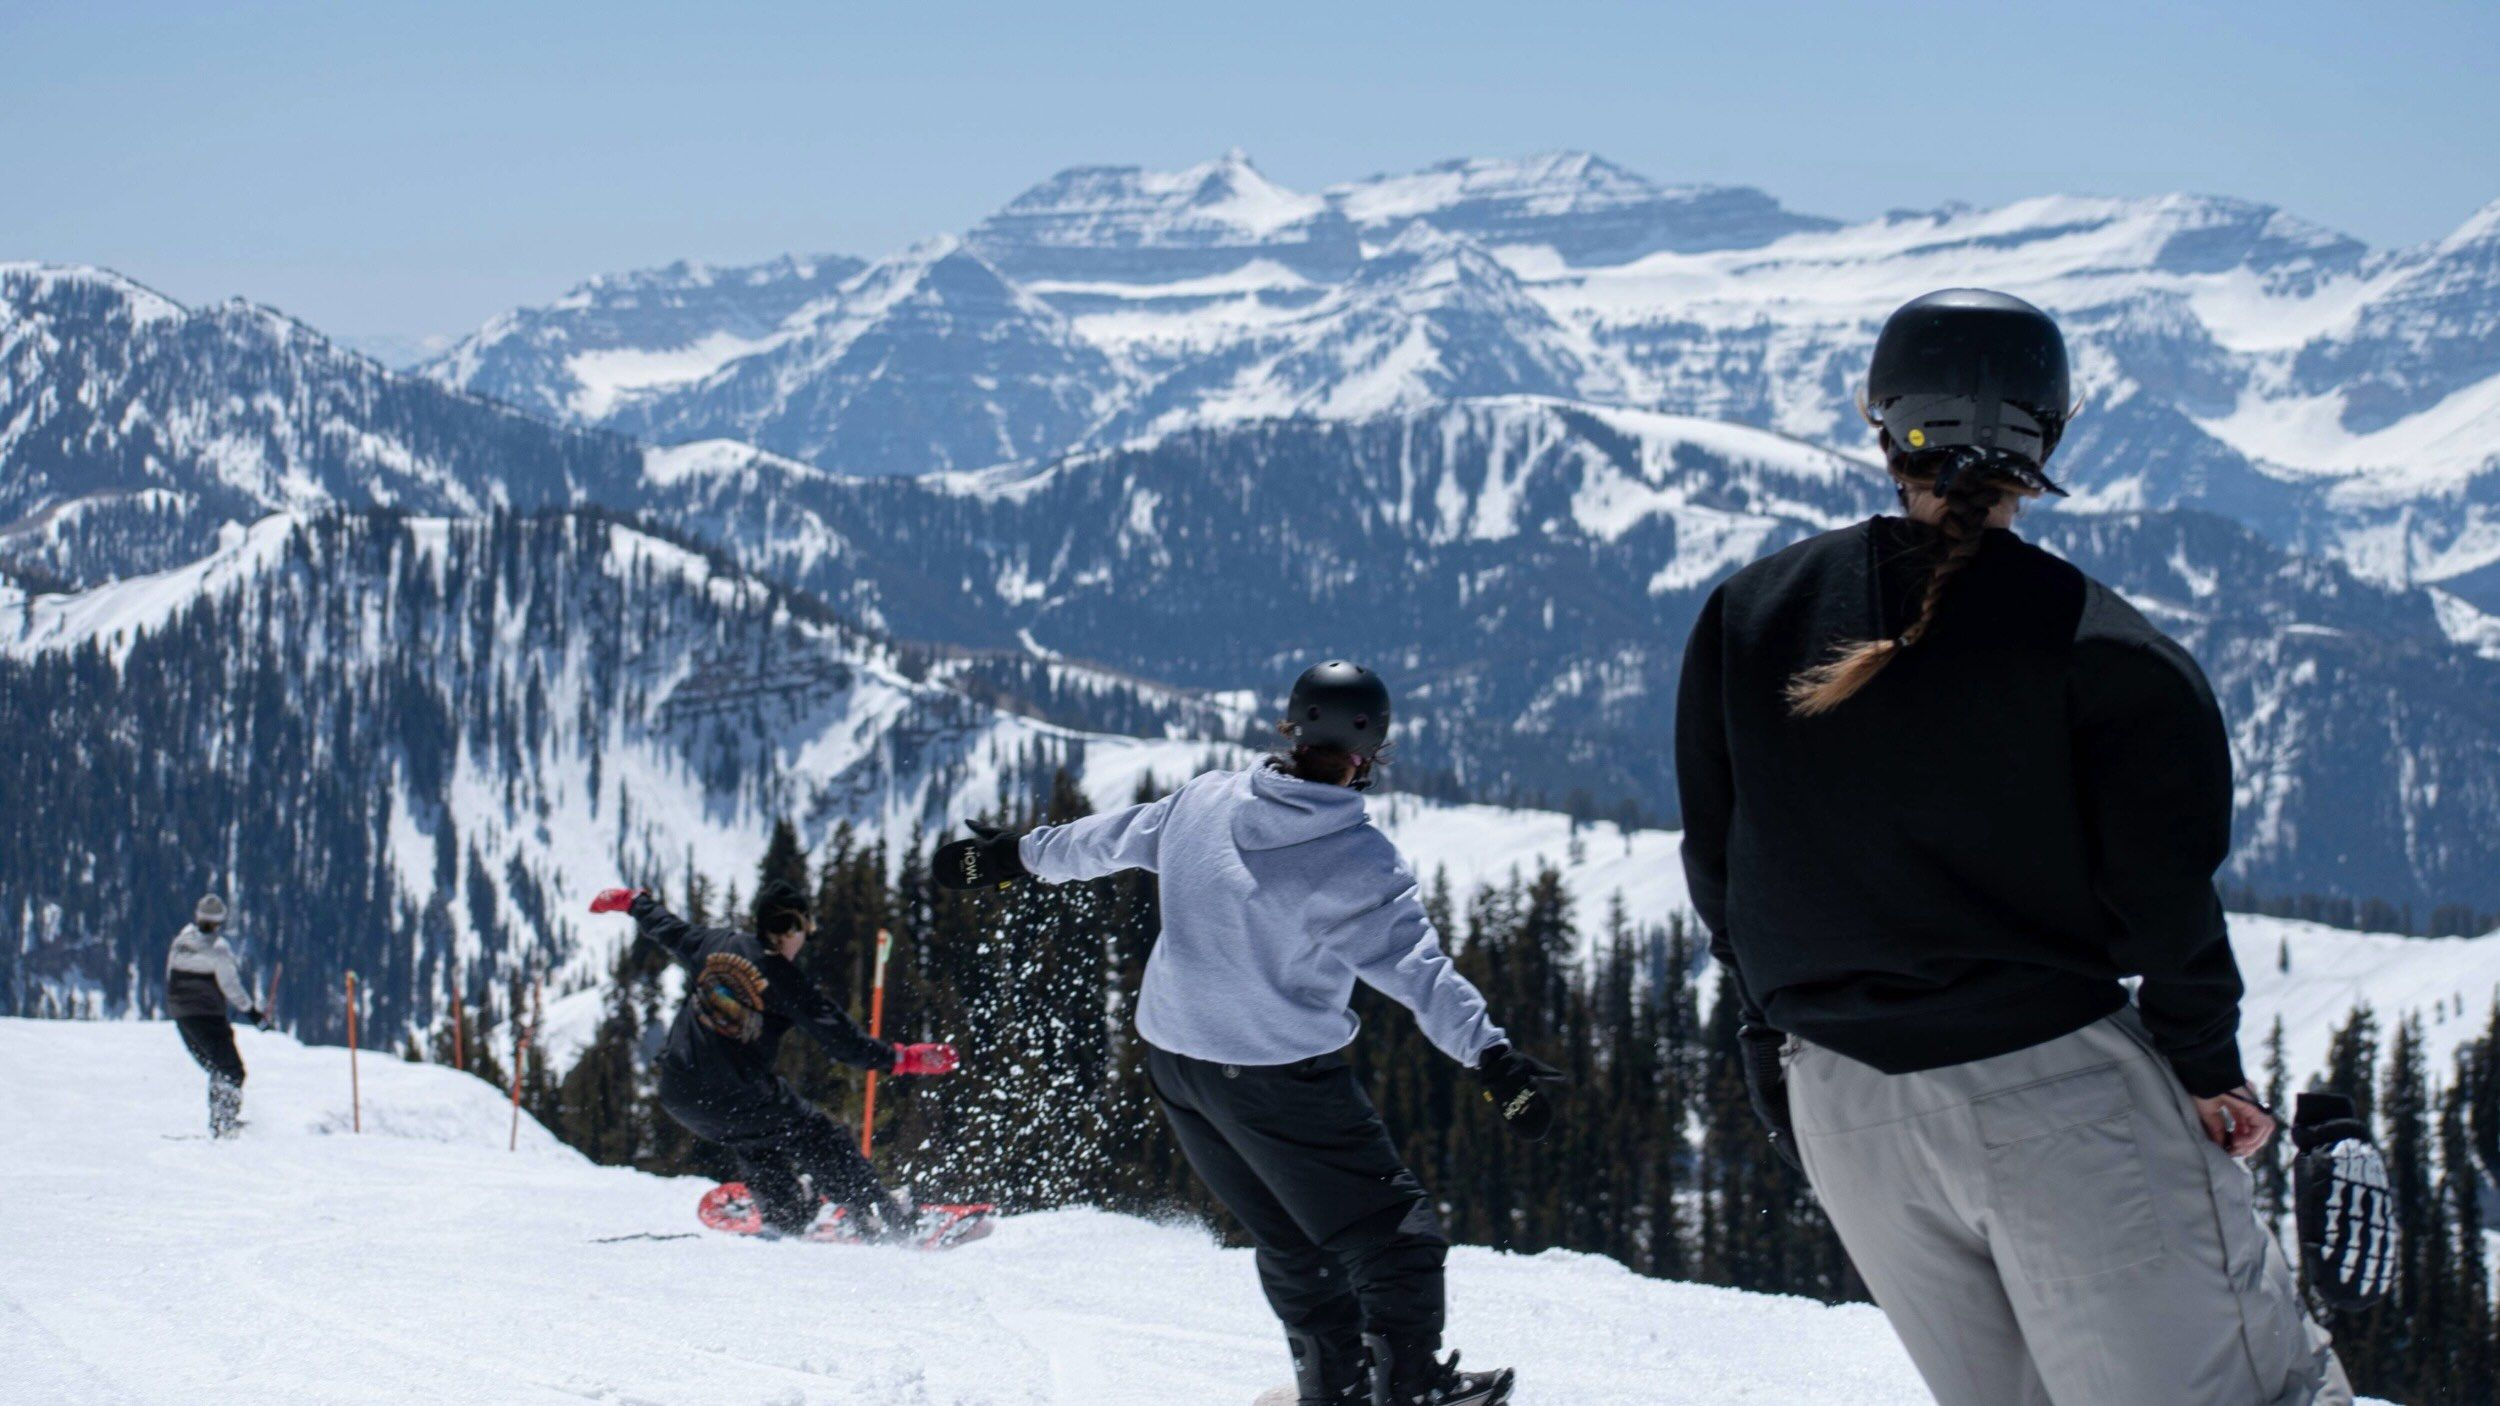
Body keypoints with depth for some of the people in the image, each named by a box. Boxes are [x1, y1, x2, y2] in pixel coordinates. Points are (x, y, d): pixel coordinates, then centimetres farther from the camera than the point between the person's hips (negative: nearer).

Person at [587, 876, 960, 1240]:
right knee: (821, 1141, 6)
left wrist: (632, 901, 44)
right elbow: (838, 1038, -12)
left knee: (755, 1140, 35)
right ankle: (889, 1222, 5)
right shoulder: (785, 983, -11)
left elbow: (666, 928, 24)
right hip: (734, 1098, -6)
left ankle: (786, 1216, 33)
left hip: (678, 1096, 6)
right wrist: (902, 1059, -8)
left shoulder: (715, 943, 4)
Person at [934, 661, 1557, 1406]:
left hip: (1173, 1057, 7)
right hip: (1283, 1077, -7)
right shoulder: (1362, 864, -17)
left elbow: (1110, 839, 14)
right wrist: (1492, 1057, -23)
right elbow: (1419, 969, -22)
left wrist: (1018, 854, 31)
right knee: (1390, 1225, 5)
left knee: (1291, 1236, 20)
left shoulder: (1206, 800, -1)